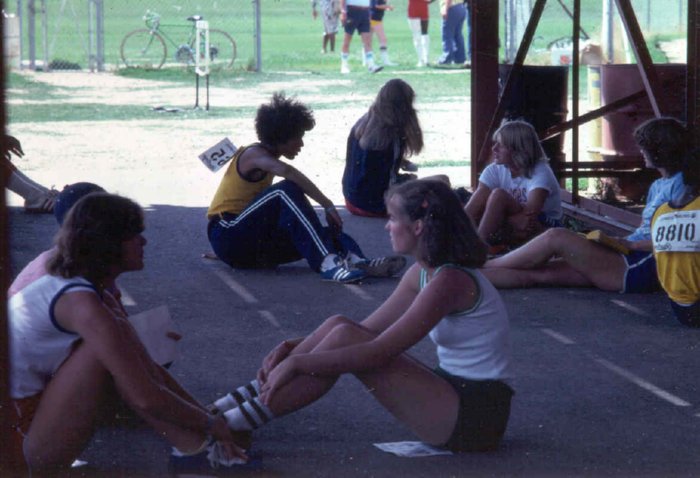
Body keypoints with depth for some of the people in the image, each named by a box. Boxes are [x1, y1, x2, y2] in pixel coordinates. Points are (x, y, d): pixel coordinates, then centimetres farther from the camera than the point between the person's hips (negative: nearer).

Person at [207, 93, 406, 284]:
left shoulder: (265, 157, 17)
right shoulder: (253, 154, -12)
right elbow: (288, 172, -34)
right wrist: (328, 206, -36)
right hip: (228, 236, -9)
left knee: (319, 234, -12)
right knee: (287, 191, -30)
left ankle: (359, 263, -42)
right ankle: (328, 263, -46)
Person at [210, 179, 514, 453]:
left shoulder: (449, 281, -19)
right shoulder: (421, 273, 10)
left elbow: (377, 353, -23)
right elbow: (369, 330, 12)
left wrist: (297, 362, -20)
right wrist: (293, 347, 0)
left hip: (474, 415, -9)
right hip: (454, 399, 9)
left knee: (345, 337, -18)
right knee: (341, 327, -2)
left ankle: (245, 420, -15)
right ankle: (256, 395, 0)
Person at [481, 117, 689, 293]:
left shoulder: (679, 186, -8)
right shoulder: (657, 186, 23)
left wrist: (628, 244, -14)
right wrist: (614, 240, 4)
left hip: (641, 267, -9)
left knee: (556, 237, -14)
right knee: (539, 273, -3)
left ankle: (485, 265, -3)